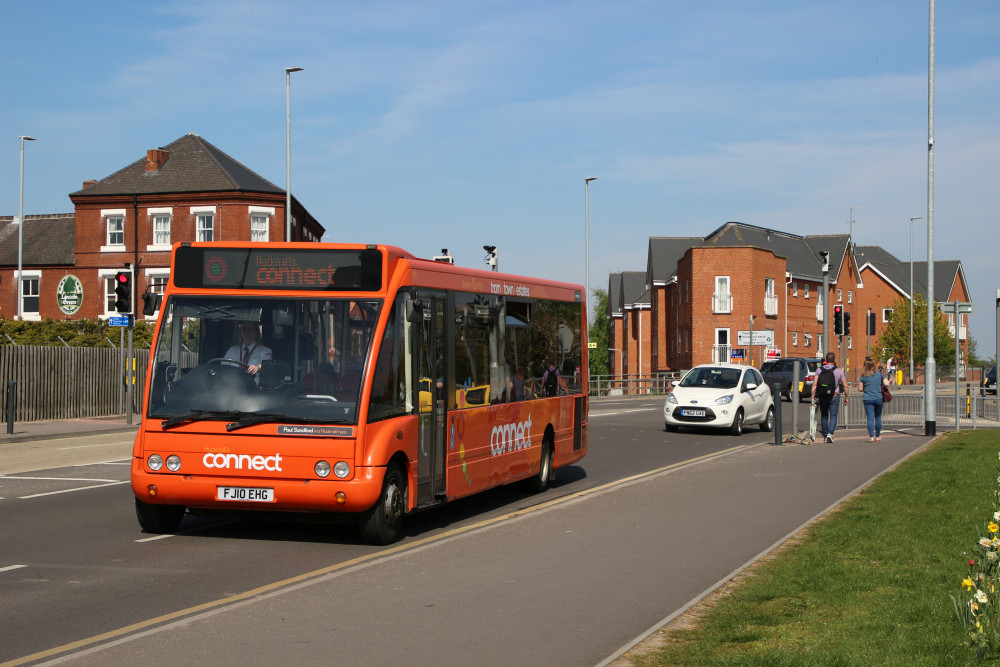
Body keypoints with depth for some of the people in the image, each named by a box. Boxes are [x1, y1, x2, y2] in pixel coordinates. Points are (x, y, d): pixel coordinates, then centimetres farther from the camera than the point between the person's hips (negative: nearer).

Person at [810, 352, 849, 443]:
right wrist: (846, 397, 10)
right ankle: (830, 433, -18)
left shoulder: (819, 370, 1)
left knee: (824, 416, 14)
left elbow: (814, 384, -5)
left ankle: (825, 436, 18)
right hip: (834, 396, -2)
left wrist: (813, 396, -2)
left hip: (822, 397, 2)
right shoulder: (838, 371, -3)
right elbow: (845, 386, 0)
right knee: (833, 416, 2)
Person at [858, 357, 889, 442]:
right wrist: (887, 380, 16)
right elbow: (886, 384, -5)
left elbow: (861, 389, 0)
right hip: (878, 398, 2)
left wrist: (859, 381, 17)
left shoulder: (863, 376, -2)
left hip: (868, 399, -2)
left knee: (870, 418, -4)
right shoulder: (880, 374, 2)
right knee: (878, 417, 14)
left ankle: (871, 437, -14)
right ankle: (878, 436, 22)